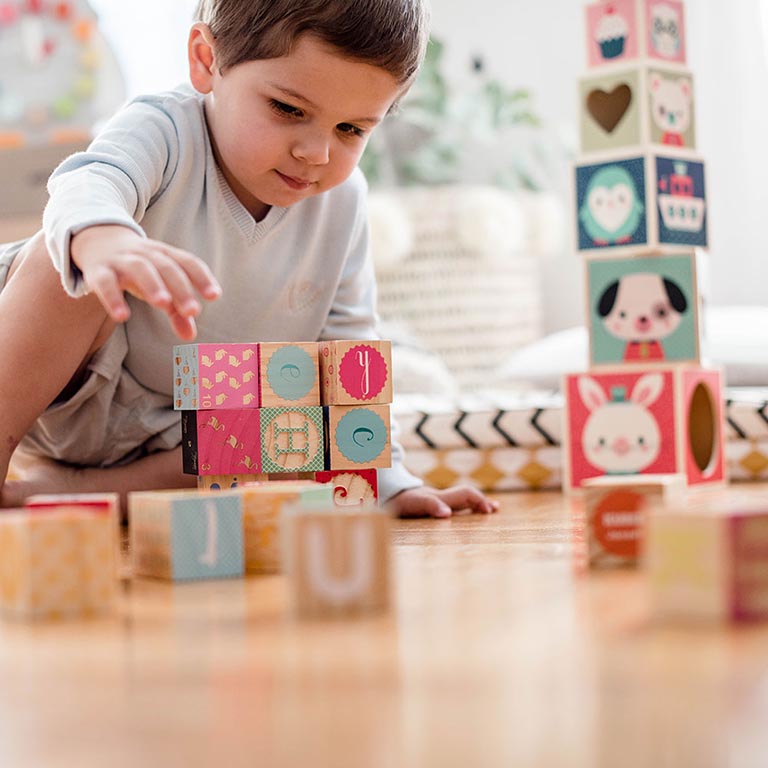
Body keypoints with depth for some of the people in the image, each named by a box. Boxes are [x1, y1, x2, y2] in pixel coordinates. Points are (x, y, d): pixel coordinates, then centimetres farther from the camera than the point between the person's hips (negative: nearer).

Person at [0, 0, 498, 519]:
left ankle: (70, 488, -19)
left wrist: (390, 482, -4)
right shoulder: (163, 132, -22)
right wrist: (104, 239, -71)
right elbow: (89, 185, -46)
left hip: (186, 440, 5)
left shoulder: (342, 200, -7)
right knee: (68, 261, -31)